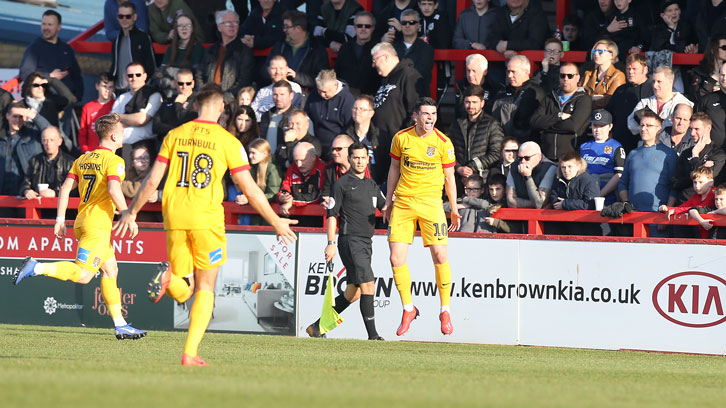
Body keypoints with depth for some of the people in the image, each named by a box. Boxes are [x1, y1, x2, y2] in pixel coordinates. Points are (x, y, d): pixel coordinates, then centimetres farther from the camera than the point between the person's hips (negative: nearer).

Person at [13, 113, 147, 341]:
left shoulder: (83, 159, 15)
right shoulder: (113, 161, -8)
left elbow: (65, 188, 10)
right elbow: (114, 191, -22)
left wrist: (60, 219, 12)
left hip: (83, 220, 9)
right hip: (98, 224, -9)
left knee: (111, 270, 13)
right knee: (83, 275, -13)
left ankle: (120, 325, 14)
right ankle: (36, 267, -22)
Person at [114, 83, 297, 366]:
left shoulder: (174, 135, 7)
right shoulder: (228, 141, -2)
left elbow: (152, 181, 6)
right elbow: (250, 189, -2)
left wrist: (132, 212, 19)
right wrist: (276, 222, 9)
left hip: (174, 217, 3)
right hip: (207, 218, -3)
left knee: (182, 292, 12)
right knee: (205, 289, 9)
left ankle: (168, 278, -24)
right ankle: (190, 353, -1)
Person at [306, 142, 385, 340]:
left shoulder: (372, 186, 18)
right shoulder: (342, 184, -2)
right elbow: (332, 215, -4)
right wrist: (331, 243, -12)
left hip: (366, 242, 8)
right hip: (350, 240, -8)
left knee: (353, 293, 8)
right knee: (368, 286, -16)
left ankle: (317, 327, 19)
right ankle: (372, 334, -16)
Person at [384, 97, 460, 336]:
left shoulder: (443, 143, -3)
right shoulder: (401, 138, 2)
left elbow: (449, 177, 6)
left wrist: (454, 209, 5)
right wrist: (388, 202, 16)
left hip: (431, 201, -2)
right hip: (403, 201, 2)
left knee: (440, 256, -10)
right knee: (396, 258, -5)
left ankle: (445, 311, 5)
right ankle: (408, 309, 12)